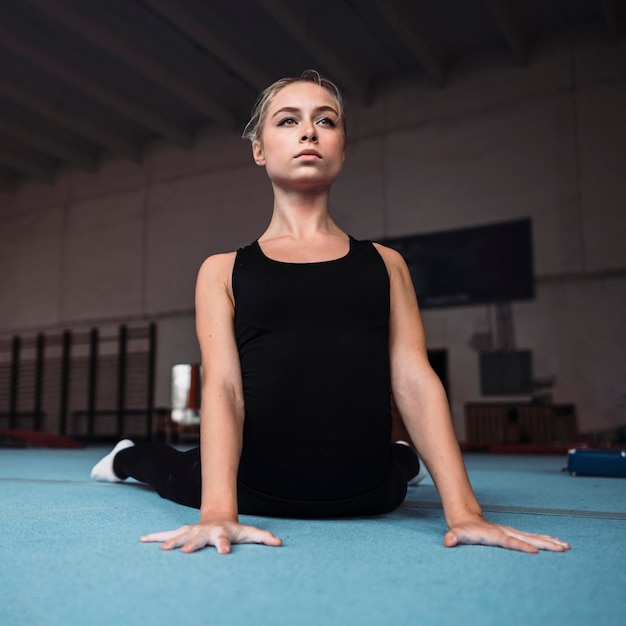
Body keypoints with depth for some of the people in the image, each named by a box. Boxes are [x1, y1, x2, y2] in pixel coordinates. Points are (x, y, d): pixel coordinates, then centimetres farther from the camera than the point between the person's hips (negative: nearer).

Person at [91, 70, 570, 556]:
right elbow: (223, 386, -10)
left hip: (366, 498, 1)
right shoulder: (222, 270, 3)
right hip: (254, 493, 0)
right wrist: (218, 510, -25)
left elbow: (415, 381, -4)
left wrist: (462, 509, -15)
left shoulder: (385, 263, 6)